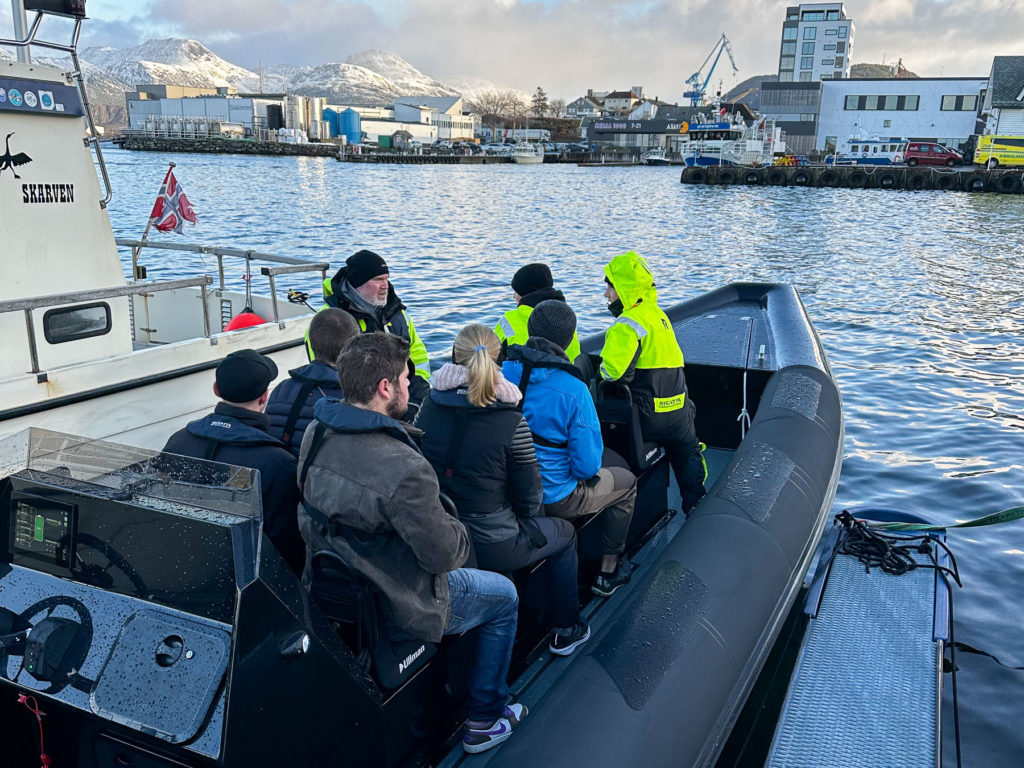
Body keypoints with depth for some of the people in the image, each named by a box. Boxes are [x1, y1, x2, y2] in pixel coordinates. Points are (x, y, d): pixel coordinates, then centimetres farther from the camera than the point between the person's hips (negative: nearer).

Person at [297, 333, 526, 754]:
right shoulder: (404, 468, -35)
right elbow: (443, 553, -25)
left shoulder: (315, 434, -8)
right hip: (393, 607, -8)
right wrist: (457, 530, -1)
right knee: (504, 596, 16)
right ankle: (485, 719, 30)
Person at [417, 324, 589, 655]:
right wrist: (531, 519, 11)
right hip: (491, 547, -5)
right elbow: (530, 497, -12)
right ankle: (566, 631, 37)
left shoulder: (429, 407, -9)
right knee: (564, 533, 25)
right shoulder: (511, 423, -22)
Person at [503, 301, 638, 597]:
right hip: (554, 499, -6)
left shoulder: (501, 374, -11)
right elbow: (587, 466, -22)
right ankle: (608, 573, 31)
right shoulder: (572, 390, -26)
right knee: (626, 482, 23)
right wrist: (584, 472, 2)